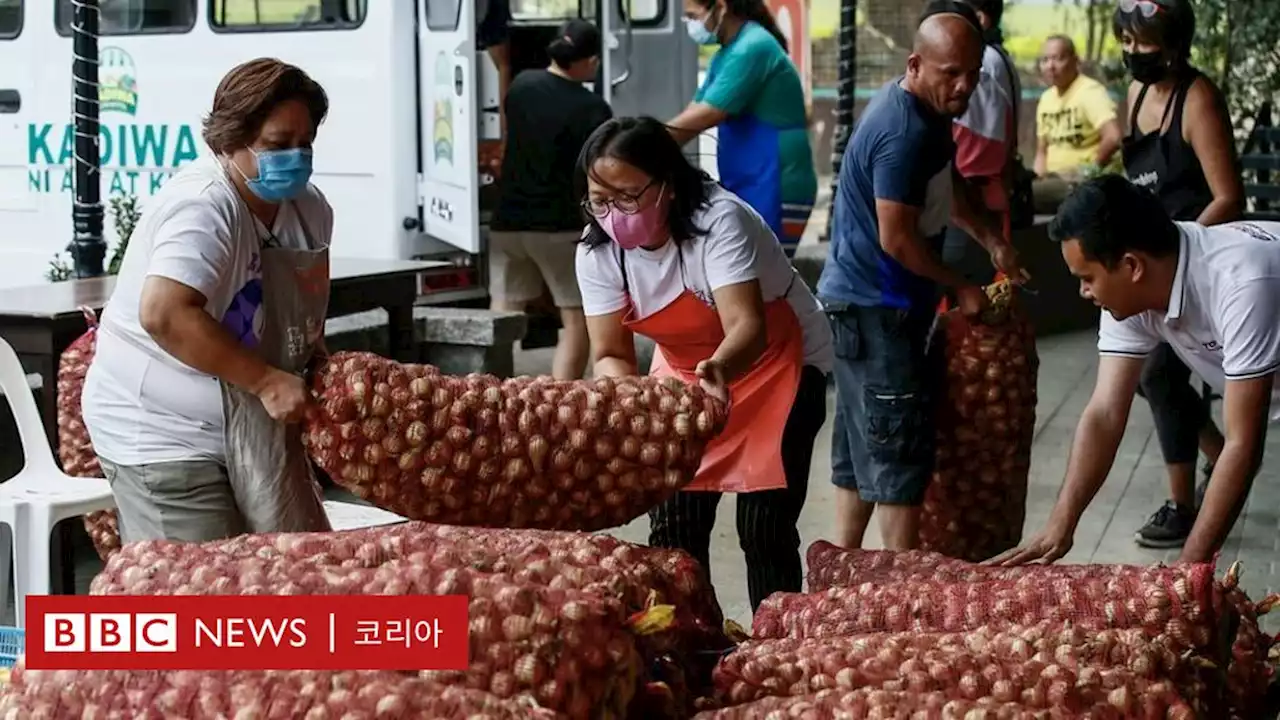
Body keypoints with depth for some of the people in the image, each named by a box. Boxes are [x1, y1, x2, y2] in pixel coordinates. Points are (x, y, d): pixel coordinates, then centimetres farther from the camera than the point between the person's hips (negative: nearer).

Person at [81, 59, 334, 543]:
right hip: (163, 436, -9)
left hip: (250, 430, 9)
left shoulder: (308, 208, 6)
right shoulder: (203, 207, -22)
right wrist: (267, 380, -32)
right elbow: (163, 314, -36)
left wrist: (316, 354, 6)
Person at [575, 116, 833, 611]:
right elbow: (611, 354, -15)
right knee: (672, 524, 1)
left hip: (779, 364, -5)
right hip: (684, 370, 5)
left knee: (764, 528, -11)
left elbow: (746, 326, -42)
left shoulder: (720, 221, -31)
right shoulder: (598, 251, -16)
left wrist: (720, 368, -64)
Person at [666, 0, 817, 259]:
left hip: (773, 191, -10)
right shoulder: (728, 53, 15)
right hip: (748, 188, 10)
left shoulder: (752, 49, -17)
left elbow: (705, 116, -19)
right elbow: (692, 114, 14)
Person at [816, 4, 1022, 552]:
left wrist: (990, 240, 16)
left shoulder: (927, 114, 8)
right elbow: (897, 239, -23)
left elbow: (945, 188, 26)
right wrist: (960, 288, -11)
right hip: (875, 311, -10)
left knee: (862, 447, 16)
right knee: (901, 452, -6)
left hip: (863, 304, 10)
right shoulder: (905, 131, -24)